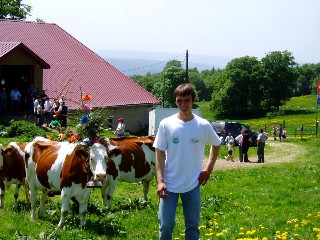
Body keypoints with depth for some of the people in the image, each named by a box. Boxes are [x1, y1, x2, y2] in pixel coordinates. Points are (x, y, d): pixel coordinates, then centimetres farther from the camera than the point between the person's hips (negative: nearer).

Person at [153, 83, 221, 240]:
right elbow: (160, 154, -5)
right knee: (166, 225, 1)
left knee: (193, 226, 10)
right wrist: (160, 181, -12)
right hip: (169, 185, -1)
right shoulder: (166, 124, -7)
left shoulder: (203, 126, -4)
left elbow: (216, 145, 14)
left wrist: (209, 169, 6)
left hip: (193, 186, 1)